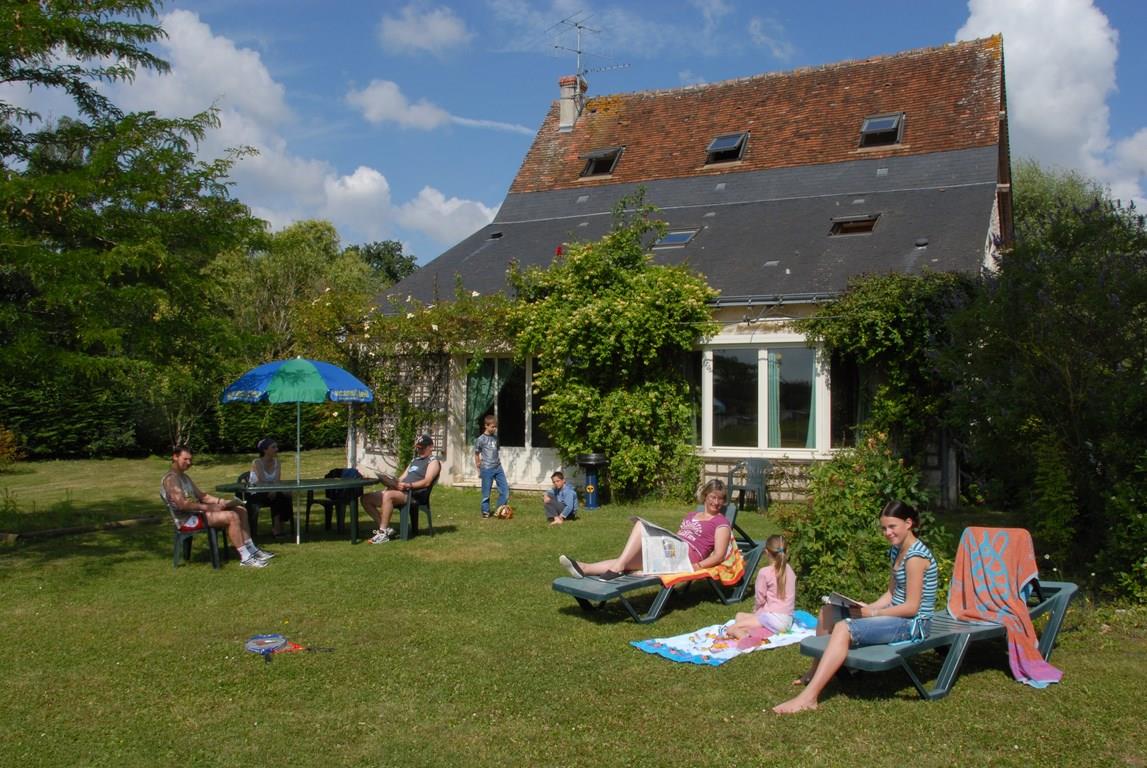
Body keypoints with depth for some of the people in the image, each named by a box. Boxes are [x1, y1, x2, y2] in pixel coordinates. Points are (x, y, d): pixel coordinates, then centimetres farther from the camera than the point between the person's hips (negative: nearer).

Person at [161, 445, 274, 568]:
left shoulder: (185, 477, 19)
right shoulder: (171, 478, -13)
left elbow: (201, 495, 18)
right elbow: (182, 504, -24)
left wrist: (222, 501, 4)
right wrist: (207, 507, -22)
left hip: (197, 513, 10)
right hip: (187, 520, -10)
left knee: (241, 510, 5)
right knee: (232, 516, -26)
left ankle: (251, 550, 3)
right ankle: (245, 558, -22)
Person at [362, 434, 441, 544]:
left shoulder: (433, 461, 2)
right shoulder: (415, 460, 28)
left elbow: (426, 482, -13)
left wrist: (408, 485, -25)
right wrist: (391, 483, 3)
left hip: (416, 495, -9)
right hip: (402, 492, 9)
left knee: (388, 495, -37)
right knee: (366, 498, -3)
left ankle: (383, 533, -29)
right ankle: (386, 528, -8)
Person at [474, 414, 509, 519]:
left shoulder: (495, 436, 9)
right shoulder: (480, 439, -8)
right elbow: (477, 454, 0)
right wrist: (479, 470, 3)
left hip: (498, 468, 6)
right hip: (487, 469, -6)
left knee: (505, 489, 3)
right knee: (486, 492, 3)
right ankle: (485, 511, 16)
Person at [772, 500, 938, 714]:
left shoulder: (915, 556, -19)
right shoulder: (896, 551, 11)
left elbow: (912, 607, -21)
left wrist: (872, 613, -16)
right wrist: (867, 607, -2)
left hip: (912, 623, -10)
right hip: (896, 615, 10)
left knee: (845, 628, -30)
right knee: (829, 612, 11)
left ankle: (808, 697, -36)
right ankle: (816, 670, 24)